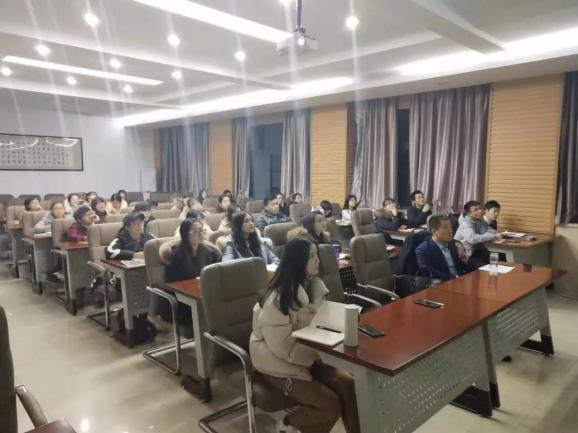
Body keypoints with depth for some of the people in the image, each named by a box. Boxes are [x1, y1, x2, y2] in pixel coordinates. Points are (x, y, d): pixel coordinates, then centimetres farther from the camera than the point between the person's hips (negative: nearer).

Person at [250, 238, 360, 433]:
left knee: (349, 385, -15)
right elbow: (284, 347, -23)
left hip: (309, 356, 7)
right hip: (281, 364, -7)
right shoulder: (278, 299, -25)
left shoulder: (312, 285, 1)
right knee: (332, 405, -16)